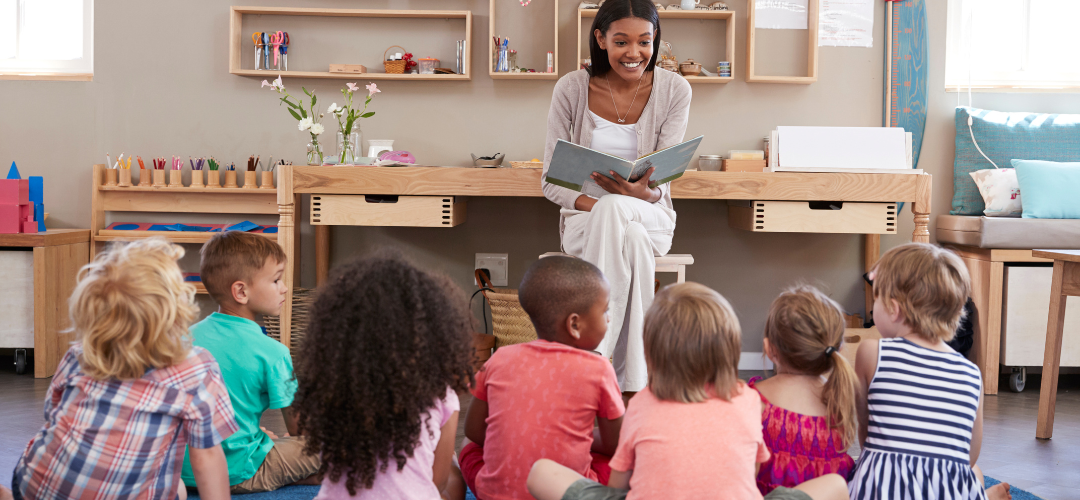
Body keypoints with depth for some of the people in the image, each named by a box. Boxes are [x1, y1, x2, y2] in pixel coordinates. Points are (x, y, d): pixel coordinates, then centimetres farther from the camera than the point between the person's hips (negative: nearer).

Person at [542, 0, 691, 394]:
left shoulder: (674, 90, -3)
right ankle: (632, 383, -39)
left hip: (649, 217, 1)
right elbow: (551, 181, -4)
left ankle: (594, 352, -38)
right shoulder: (572, 89, -5)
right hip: (585, 218, 0)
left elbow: (663, 180, -7)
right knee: (631, 242, -38)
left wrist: (645, 193, -32)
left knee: (617, 215, -38)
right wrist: (591, 204, -24)